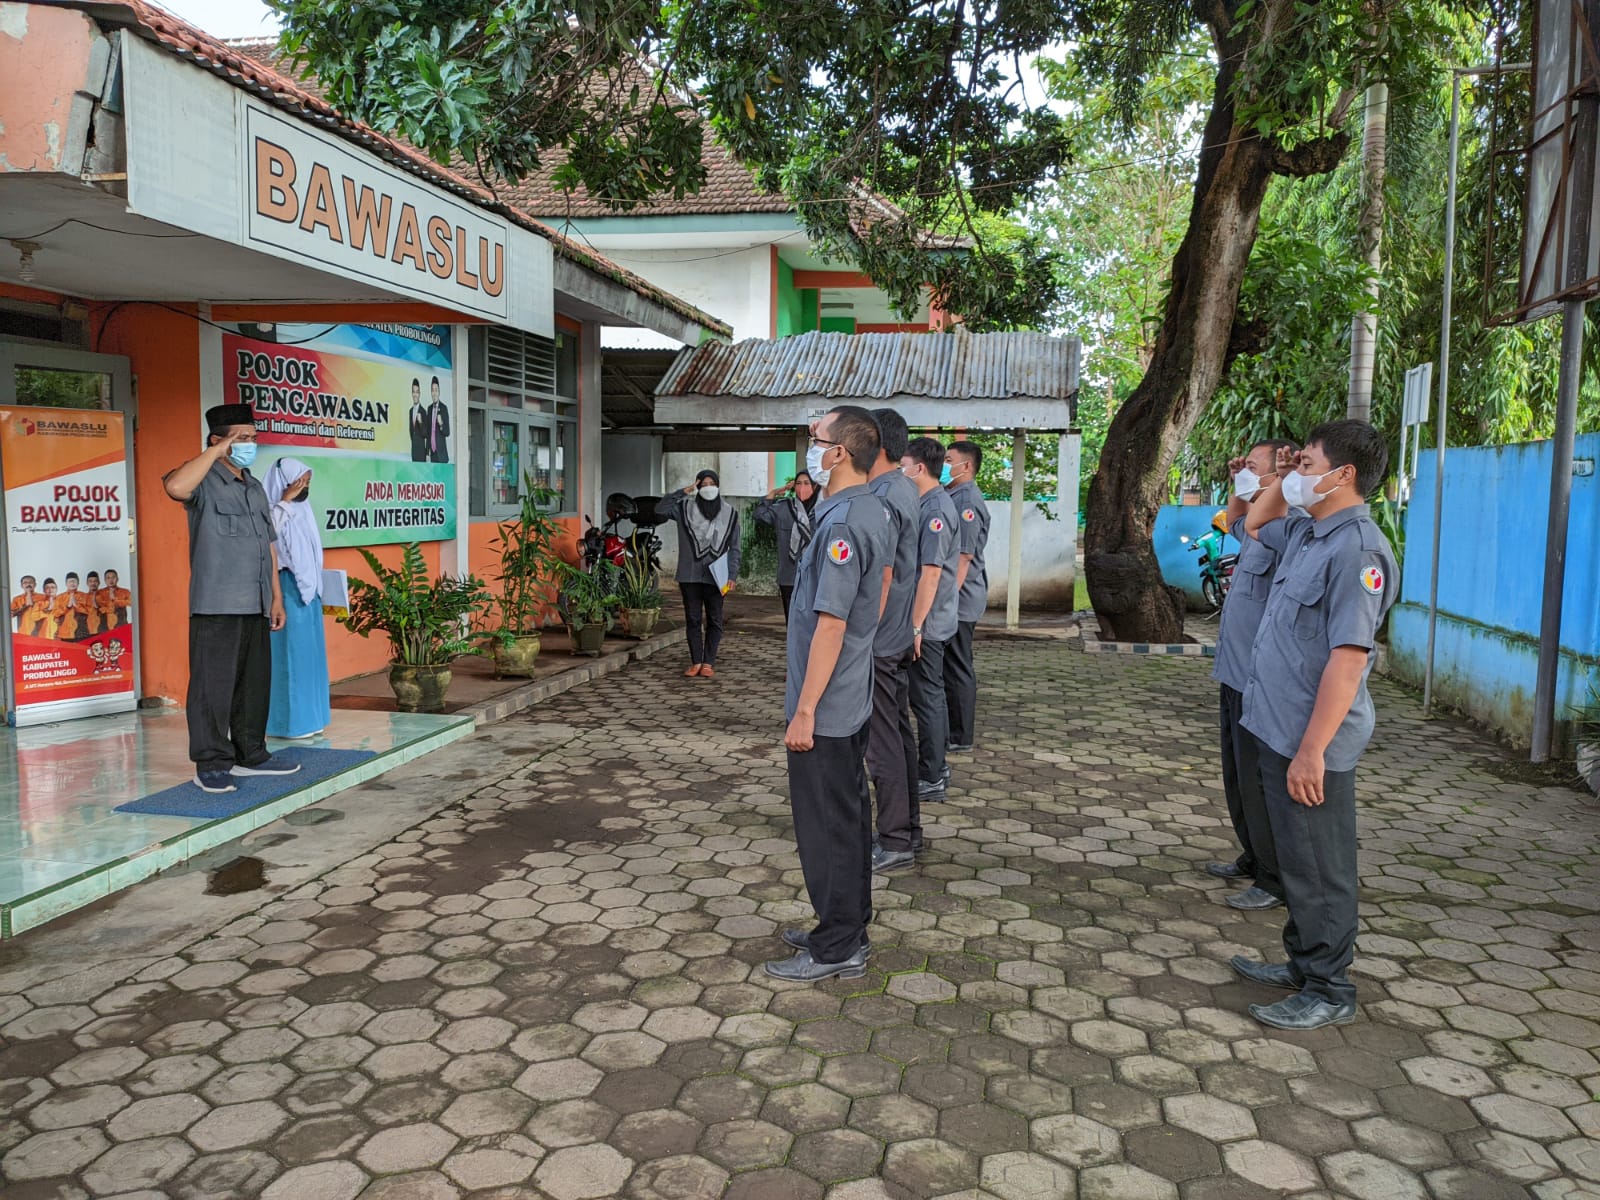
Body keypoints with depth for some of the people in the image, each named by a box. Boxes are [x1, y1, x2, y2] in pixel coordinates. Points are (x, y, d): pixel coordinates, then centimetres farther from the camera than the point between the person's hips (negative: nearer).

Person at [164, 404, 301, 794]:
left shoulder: (254, 487, 19)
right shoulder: (205, 482, -4)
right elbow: (175, 486, -30)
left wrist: (276, 596, 17)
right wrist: (216, 451, -19)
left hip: (255, 605, 8)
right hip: (216, 605, -7)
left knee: (255, 682, 12)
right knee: (214, 684, -4)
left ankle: (250, 754, 22)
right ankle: (211, 764, 3)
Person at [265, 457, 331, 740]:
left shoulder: (301, 509, 14)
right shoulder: (273, 508, -11)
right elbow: (268, 533, -33)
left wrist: (315, 583, 16)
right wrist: (286, 499, -24)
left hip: (307, 588, 9)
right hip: (287, 589, -9)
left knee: (309, 651, 11)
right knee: (290, 652, -6)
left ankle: (307, 718, 18)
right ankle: (288, 722, 0)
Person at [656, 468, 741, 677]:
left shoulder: (729, 513, 4)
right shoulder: (685, 509, 4)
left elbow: (734, 548, 4)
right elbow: (660, 509, -9)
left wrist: (733, 575, -3)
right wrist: (683, 492, -13)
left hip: (715, 576, 0)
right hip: (690, 575, 0)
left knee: (714, 621, 3)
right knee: (693, 619, 5)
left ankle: (708, 662, 9)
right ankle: (696, 662, 11)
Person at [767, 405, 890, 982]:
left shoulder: (842, 523, -22)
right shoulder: (873, 509, 9)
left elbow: (831, 624, -25)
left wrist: (805, 711, -22)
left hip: (826, 706, -10)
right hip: (853, 698, 10)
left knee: (826, 825, 0)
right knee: (850, 815, 17)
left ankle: (836, 949, 12)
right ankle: (848, 929, 30)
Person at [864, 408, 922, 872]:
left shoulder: (881, 500, -20)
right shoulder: (906, 489, 10)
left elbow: (880, 576, -22)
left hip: (878, 641, -10)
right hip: (901, 635, 10)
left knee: (883, 741, -2)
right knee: (900, 732, 16)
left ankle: (895, 842, 7)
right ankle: (908, 828, 27)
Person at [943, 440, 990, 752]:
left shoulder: (966, 501, -16)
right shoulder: (956, 497, 15)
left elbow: (963, 557, -21)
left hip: (958, 598, -10)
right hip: (954, 598, 10)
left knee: (957, 669, -1)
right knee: (954, 667, 16)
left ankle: (960, 737, 7)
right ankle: (955, 731, 25)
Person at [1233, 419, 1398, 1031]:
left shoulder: (1357, 549, -20)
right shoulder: (1307, 533, 9)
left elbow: (1349, 657, -25)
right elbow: (1255, 524, 31)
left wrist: (1311, 749, -26)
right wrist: (1285, 479, 13)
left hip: (1311, 741, -9)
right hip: (1278, 729, 9)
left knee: (1318, 868, 4)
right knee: (1295, 859, 20)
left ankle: (1329, 991, 18)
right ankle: (1302, 964, 34)